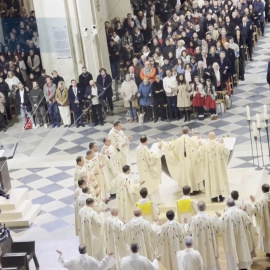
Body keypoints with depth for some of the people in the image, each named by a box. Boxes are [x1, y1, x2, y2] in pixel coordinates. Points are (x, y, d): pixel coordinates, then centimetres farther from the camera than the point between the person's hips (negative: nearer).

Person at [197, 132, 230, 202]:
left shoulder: (204, 146, -12)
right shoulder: (219, 145, -11)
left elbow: (199, 154, -5)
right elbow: (227, 152, -2)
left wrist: (200, 146, 10)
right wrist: (222, 144, 11)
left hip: (209, 167, -1)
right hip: (219, 166, 1)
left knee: (212, 179, 6)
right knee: (220, 179, 12)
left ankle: (214, 197, 6)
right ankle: (221, 195, 17)